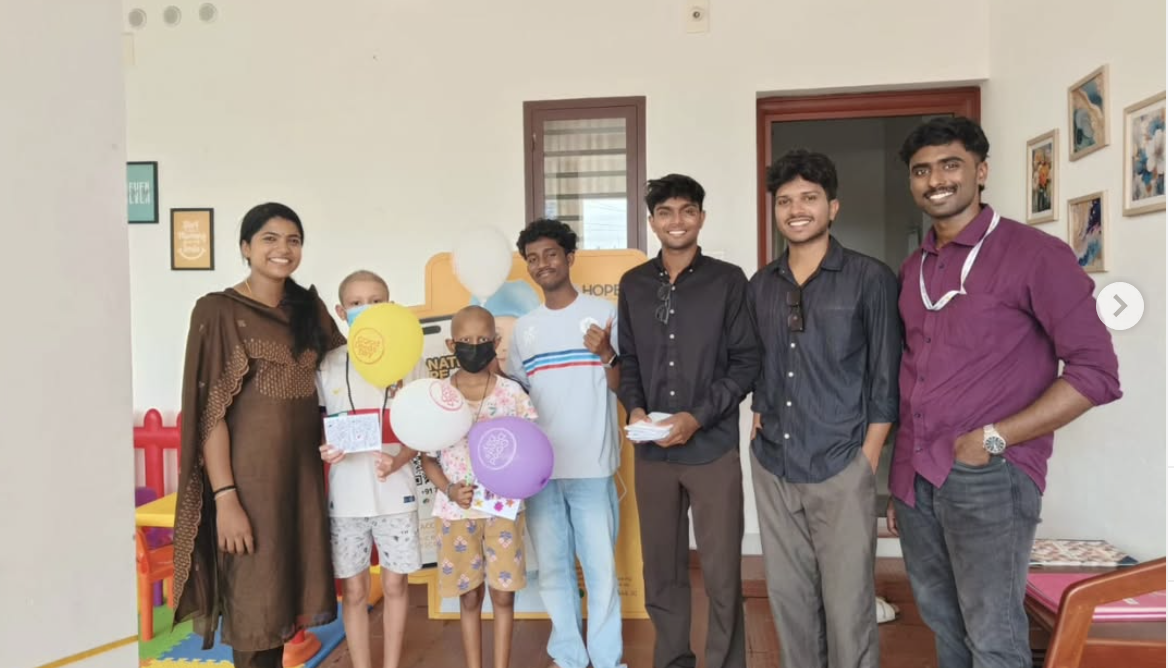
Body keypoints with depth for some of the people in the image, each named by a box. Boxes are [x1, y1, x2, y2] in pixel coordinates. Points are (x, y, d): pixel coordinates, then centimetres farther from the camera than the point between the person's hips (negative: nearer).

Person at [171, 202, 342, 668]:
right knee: (251, 599, 6)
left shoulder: (310, 307, 9)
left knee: (283, 591, 15)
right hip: (249, 473, -5)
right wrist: (225, 498, -17)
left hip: (302, 470, 5)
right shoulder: (219, 311, -7)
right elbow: (210, 412, -12)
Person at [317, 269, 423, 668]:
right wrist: (323, 450, -17)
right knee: (354, 591, 9)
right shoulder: (328, 365, -1)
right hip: (345, 496, 0)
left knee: (395, 585, 11)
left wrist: (397, 461, -16)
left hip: (395, 494, 0)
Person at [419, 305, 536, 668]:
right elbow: (427, 457, 1)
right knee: (469, 596, 12)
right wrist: (450, 490, -14)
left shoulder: (512, 392, -5)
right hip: (456, 510, 0)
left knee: (503, 594, 7)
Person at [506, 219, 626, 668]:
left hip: (591, 466, -4)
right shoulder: (525, 327, 11)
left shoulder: (603, 313, -1)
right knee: (552, 566, 12)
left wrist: (607, 355, -22)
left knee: (600, 566, 3)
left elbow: (622, 387, -4)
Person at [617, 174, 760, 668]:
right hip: (652, 450, 3)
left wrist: (698, 416, -14)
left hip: (713, 448, -3)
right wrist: (634, 408, -6)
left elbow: (746, 362, -4)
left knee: (722, 571, 3)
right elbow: (627, 360, 13)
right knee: (661, 568, 13)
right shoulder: (633, 285, 9)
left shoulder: (728, 281, -1)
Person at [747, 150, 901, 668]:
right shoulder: (760, 285, 9)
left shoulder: (870, 279, -5)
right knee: (788, 597, 15)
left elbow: (886, 378, -5)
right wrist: (760, 416, 5)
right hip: (772, 469, 5)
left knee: (847, 605, 4)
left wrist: (867, 461, -9)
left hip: (841, 470, -4)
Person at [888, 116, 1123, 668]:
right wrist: (899, 478, 14)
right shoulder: (912, 269, 12)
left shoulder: (1034, 254, -8)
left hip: (989, 478, -6)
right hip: (914, 477, 6)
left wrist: (993, 438, -16)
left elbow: (1096, 371, -11)